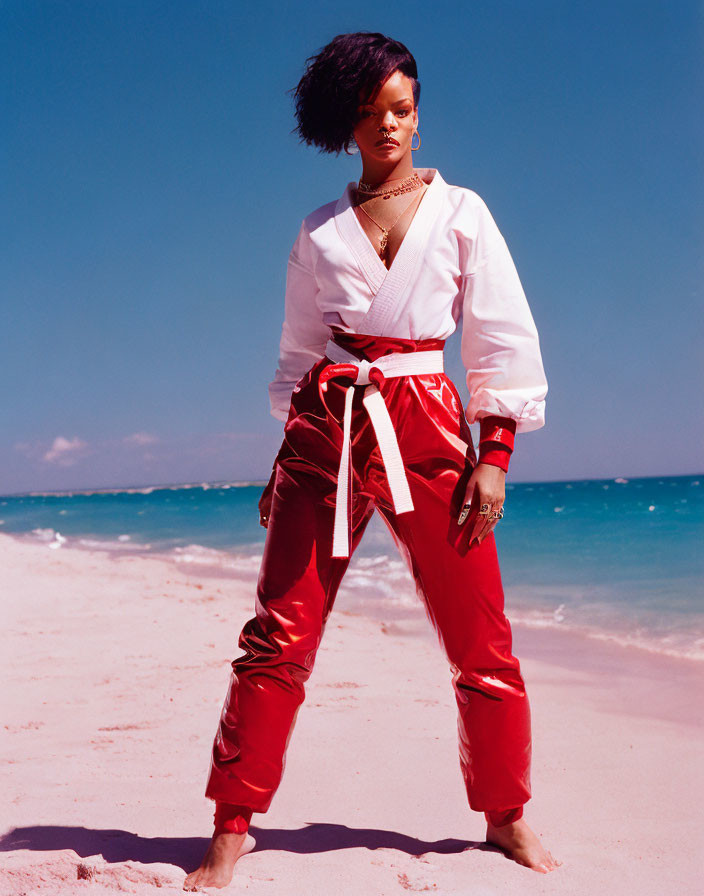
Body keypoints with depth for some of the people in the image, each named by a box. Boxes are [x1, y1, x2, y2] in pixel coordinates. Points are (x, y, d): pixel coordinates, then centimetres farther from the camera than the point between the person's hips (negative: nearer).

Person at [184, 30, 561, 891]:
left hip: (427, 427, -1)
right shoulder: (319, 230, 13)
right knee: (279, 634, -7)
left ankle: (505, 817, 20)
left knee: (481, 640, 1)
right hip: (326, 431, 1)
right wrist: (287, 456, 12)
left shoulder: (460, 212, 8)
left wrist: (494, 457, -4)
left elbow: (503, 341, 5)